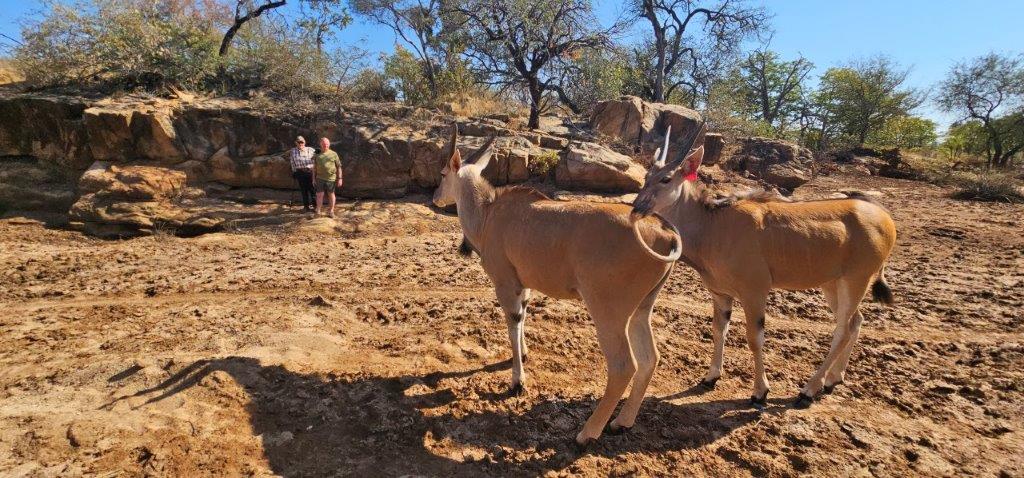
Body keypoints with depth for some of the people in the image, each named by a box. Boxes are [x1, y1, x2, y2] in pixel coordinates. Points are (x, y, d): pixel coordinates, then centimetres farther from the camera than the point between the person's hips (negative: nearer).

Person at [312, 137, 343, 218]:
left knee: (331, 194, 9)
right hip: (320, 178, 1)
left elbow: (339, 167, 1)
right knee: (320, 194, 1)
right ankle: (318, 212, 9)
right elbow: (314, 168, 11)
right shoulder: (317, 155, 6)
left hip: (331, 178, -1)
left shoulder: (334, 154, 0)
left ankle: (331, 211, 20)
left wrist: (339, 179, -4)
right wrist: (313, 178, 8)